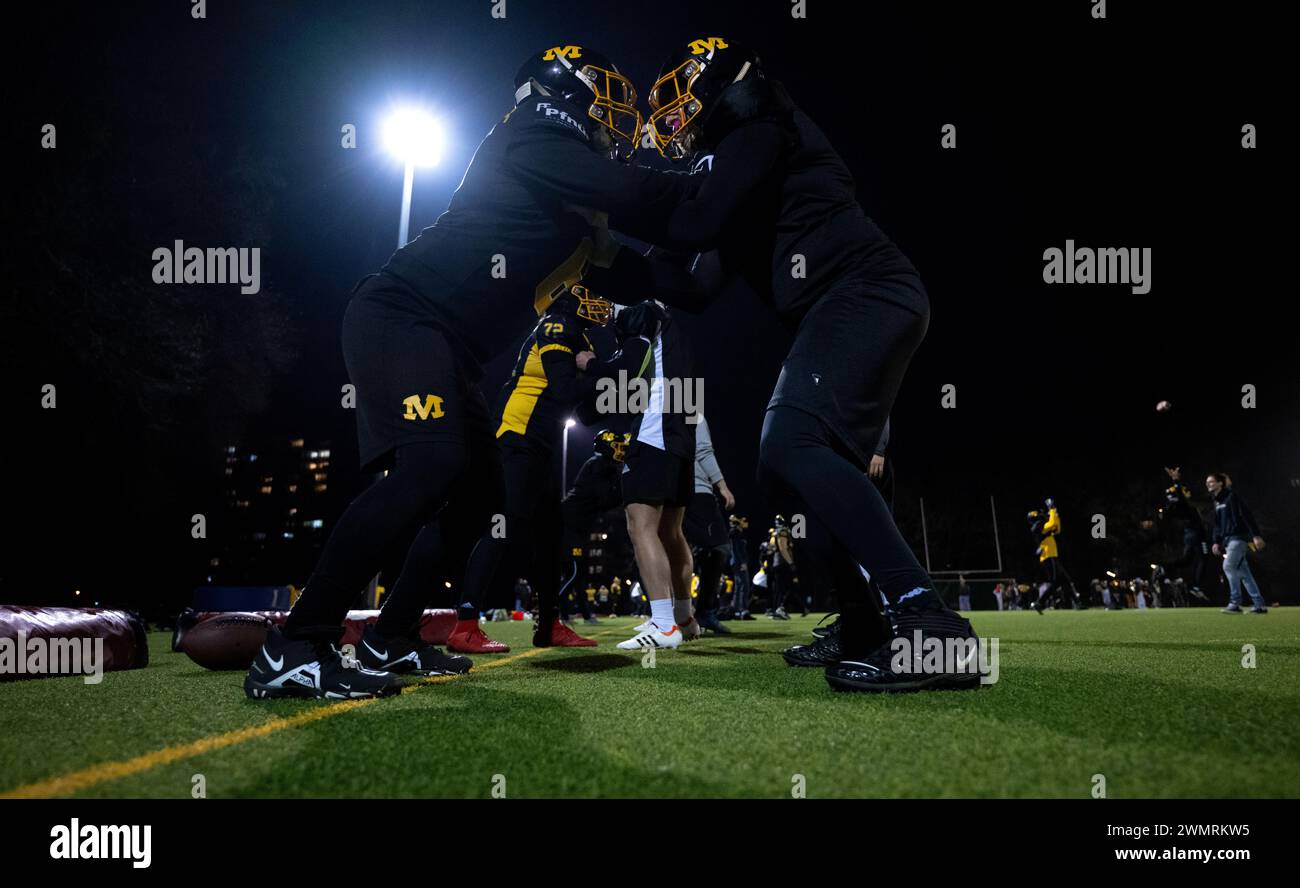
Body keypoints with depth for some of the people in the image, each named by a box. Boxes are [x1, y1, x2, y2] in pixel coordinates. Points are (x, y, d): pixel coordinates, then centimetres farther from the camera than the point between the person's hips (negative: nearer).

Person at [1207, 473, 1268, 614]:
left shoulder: (1231, 496, -9)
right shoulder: (1216, 502, 17)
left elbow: (1247, 516, -15)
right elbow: (1217, 524, 21)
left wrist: (1256, 535, -21)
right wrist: (1217, 542, 11)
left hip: (1238, 537, -9)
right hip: (1228, 540, 9)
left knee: (1228, 566, -19)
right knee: (1243, 572, 7)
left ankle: (1235, 603, -17)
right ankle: (1259, 605, 10)